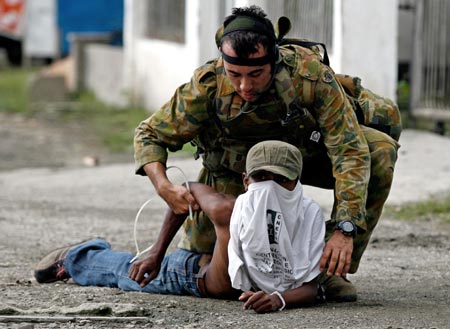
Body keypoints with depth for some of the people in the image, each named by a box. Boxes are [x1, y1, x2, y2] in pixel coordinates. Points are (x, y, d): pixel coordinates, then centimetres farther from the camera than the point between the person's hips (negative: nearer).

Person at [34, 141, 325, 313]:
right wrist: (157, 254, -15)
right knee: (131, 271, 24)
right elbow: (192, 189, -18)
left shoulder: (311, 215, -36)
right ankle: (73, 258, 55)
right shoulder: (228, 209, -41)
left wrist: (280, 299, -58)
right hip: (189, 273, -2)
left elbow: (310, 289, -35)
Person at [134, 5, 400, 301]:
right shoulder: (206, 87, -33)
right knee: (200, 246, -15)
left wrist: (345, 229, -46)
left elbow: (349, 151, -36)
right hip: (237, 164, 0)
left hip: (306, 152, 0)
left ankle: (334, 269, -15)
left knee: (380, 151, -25)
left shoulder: (312, 74, -38)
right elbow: (149, 135, -18)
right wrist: (164, 187, -38)